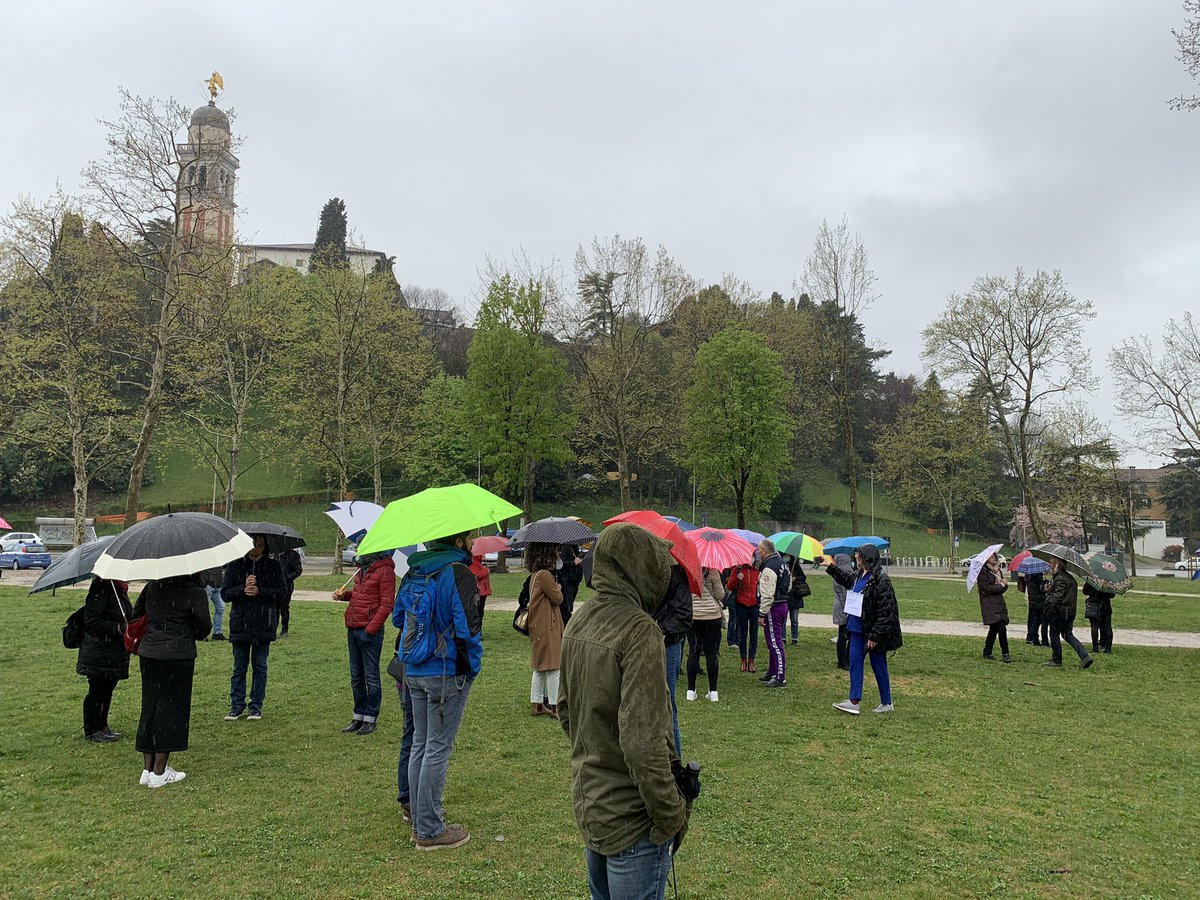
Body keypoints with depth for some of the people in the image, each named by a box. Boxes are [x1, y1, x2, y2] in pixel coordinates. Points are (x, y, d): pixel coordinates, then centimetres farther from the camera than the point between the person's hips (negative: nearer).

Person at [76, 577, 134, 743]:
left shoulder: (120, 590, 11)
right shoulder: (101, 589, -18)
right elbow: (91, 620, -21)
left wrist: (130, 627, 8)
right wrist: (117, 628, -24)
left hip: (114, 653, 9)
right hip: (98, 653, -9)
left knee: (107, 690, 16)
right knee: (96, 690, 2)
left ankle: (102, 726, 27)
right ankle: (91, 731, 13)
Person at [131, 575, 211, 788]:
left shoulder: (152, 586, 7)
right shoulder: (196, 592, -8)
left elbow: (134, 616, 12)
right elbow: (203, 628, -7)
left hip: (148, 654, 5)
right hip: (178, 656, -5)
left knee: (150, 706, 14)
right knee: (171, 708, 4)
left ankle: (147, 768, 20)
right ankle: (159, 772, 8)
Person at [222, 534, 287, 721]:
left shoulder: (273, 566, 3)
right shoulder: (235, 565, 4)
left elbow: (282, 590, -2)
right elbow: (225, 593, 0)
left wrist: (260, 591, -15)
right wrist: (243, 589, -17)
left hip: (264, 624, 0)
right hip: (240, 623, 1)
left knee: (260, 666, 7)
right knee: (239, 667, 8)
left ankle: (257, 705, 15)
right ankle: (236, 705, 17)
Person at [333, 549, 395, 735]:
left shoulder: (384, 570, -12)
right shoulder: (363, 568, 15)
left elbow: (387, 604, -15)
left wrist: (371, 629, -18)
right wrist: (344, 594, 7)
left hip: (370, 631, -8)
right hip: (353, 629, 9)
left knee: (371, 676, 1)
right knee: (356, 677, 13)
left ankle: (370, 719, 10)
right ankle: (358, 717, 22)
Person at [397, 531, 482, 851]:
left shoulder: (413, 571, 8)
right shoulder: (458, 573, -16)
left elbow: (398, 617, 15)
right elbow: (467, 626, -20)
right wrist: (474, 666, -6)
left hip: (414, 671, 8)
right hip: (448, 673, -8)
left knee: (420, 745, 17)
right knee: (438, 749, 0)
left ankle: (420, 820, 28)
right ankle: (430, 831, 9)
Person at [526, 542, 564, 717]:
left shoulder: (535, 575, 12)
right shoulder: (545, 575, -20)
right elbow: (558, 598, -13)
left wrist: (555, 587, 7)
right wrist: (558, 587, 4)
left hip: (538, 628, 10)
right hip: (547, 628, -10)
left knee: (540, 668, 15)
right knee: (554, 668, -3)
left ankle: (536, 705, 22)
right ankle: (554, 707, 2)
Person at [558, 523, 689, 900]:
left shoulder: (578, 621, 2)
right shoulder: (639, 631, -24)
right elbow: (643, 743, -27)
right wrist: (672, 815, -15)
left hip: (586, 803, 8)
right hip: (630, 819, -8)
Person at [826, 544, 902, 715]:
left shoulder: (880, 580, -21)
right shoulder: (858, 576, 6)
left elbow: (884, 612, -23)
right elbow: (846, 579, 33)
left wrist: (874, 636, -23)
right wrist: (831, 567, 35)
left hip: (872, 631, -8)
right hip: (858, 629, 8)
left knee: (878, 665, 5)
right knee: (855, 662, 7)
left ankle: (887, 703, 21)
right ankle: (854, 701, 11)